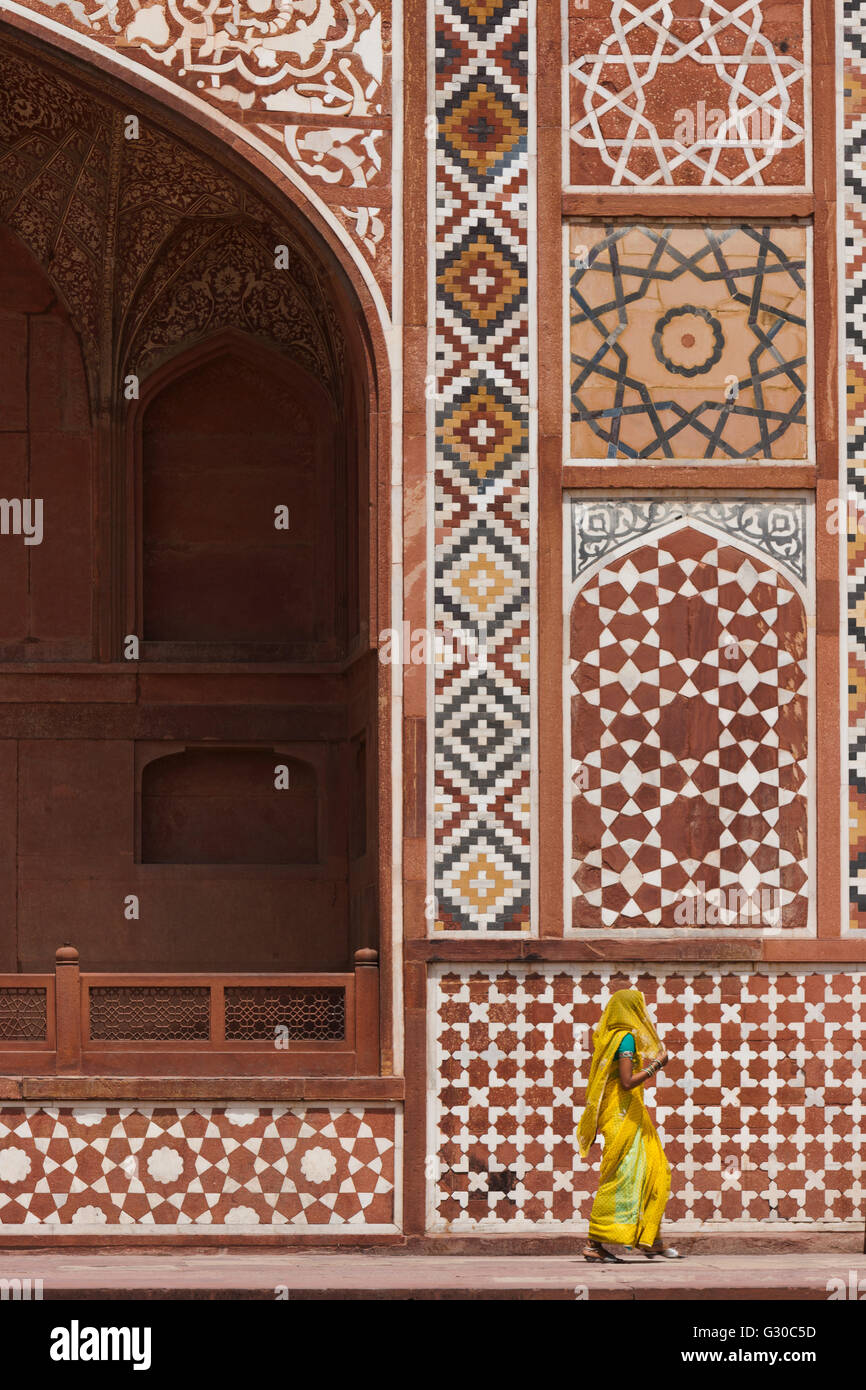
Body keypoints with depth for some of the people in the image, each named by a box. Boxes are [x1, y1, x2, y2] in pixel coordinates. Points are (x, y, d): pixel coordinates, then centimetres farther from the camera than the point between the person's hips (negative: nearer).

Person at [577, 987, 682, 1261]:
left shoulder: (612, 1037, 15)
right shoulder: (627, 1038, -13)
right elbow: (627, 1082, -20)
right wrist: (656, 1065, -12)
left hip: (630, 1115, 10)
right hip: (623, 1115, -10)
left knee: (656, 1172, 11)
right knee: (619, 1177, -9)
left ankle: (651, 1240, 12)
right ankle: (594, 1244, -8)